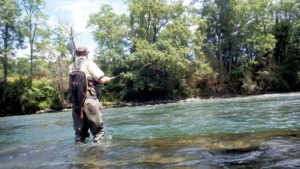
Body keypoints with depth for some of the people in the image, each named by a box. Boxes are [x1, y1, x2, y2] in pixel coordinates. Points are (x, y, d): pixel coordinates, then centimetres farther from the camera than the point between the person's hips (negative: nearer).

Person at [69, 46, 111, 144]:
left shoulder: (72, 67, 12)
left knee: (79, 131, 12)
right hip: (91, 101, -5)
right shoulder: (88, 63, -4)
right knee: (98, 130, 3)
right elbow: (101, 80, -12)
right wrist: (107, 79, 11)